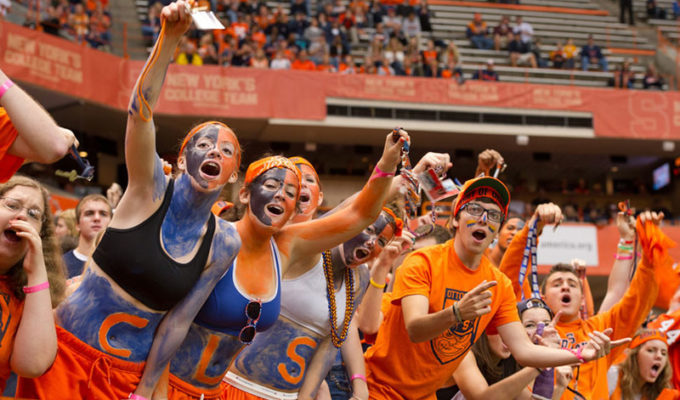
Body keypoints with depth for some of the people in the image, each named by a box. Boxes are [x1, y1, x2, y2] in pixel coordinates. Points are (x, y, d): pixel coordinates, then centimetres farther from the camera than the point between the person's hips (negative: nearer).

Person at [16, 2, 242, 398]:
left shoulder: (225, 242, -3)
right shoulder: (151, 189, -8)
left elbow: (178, 321, 1)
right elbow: (140, 110, -24)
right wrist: (170, 35, -37)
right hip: (66, 354, -2)